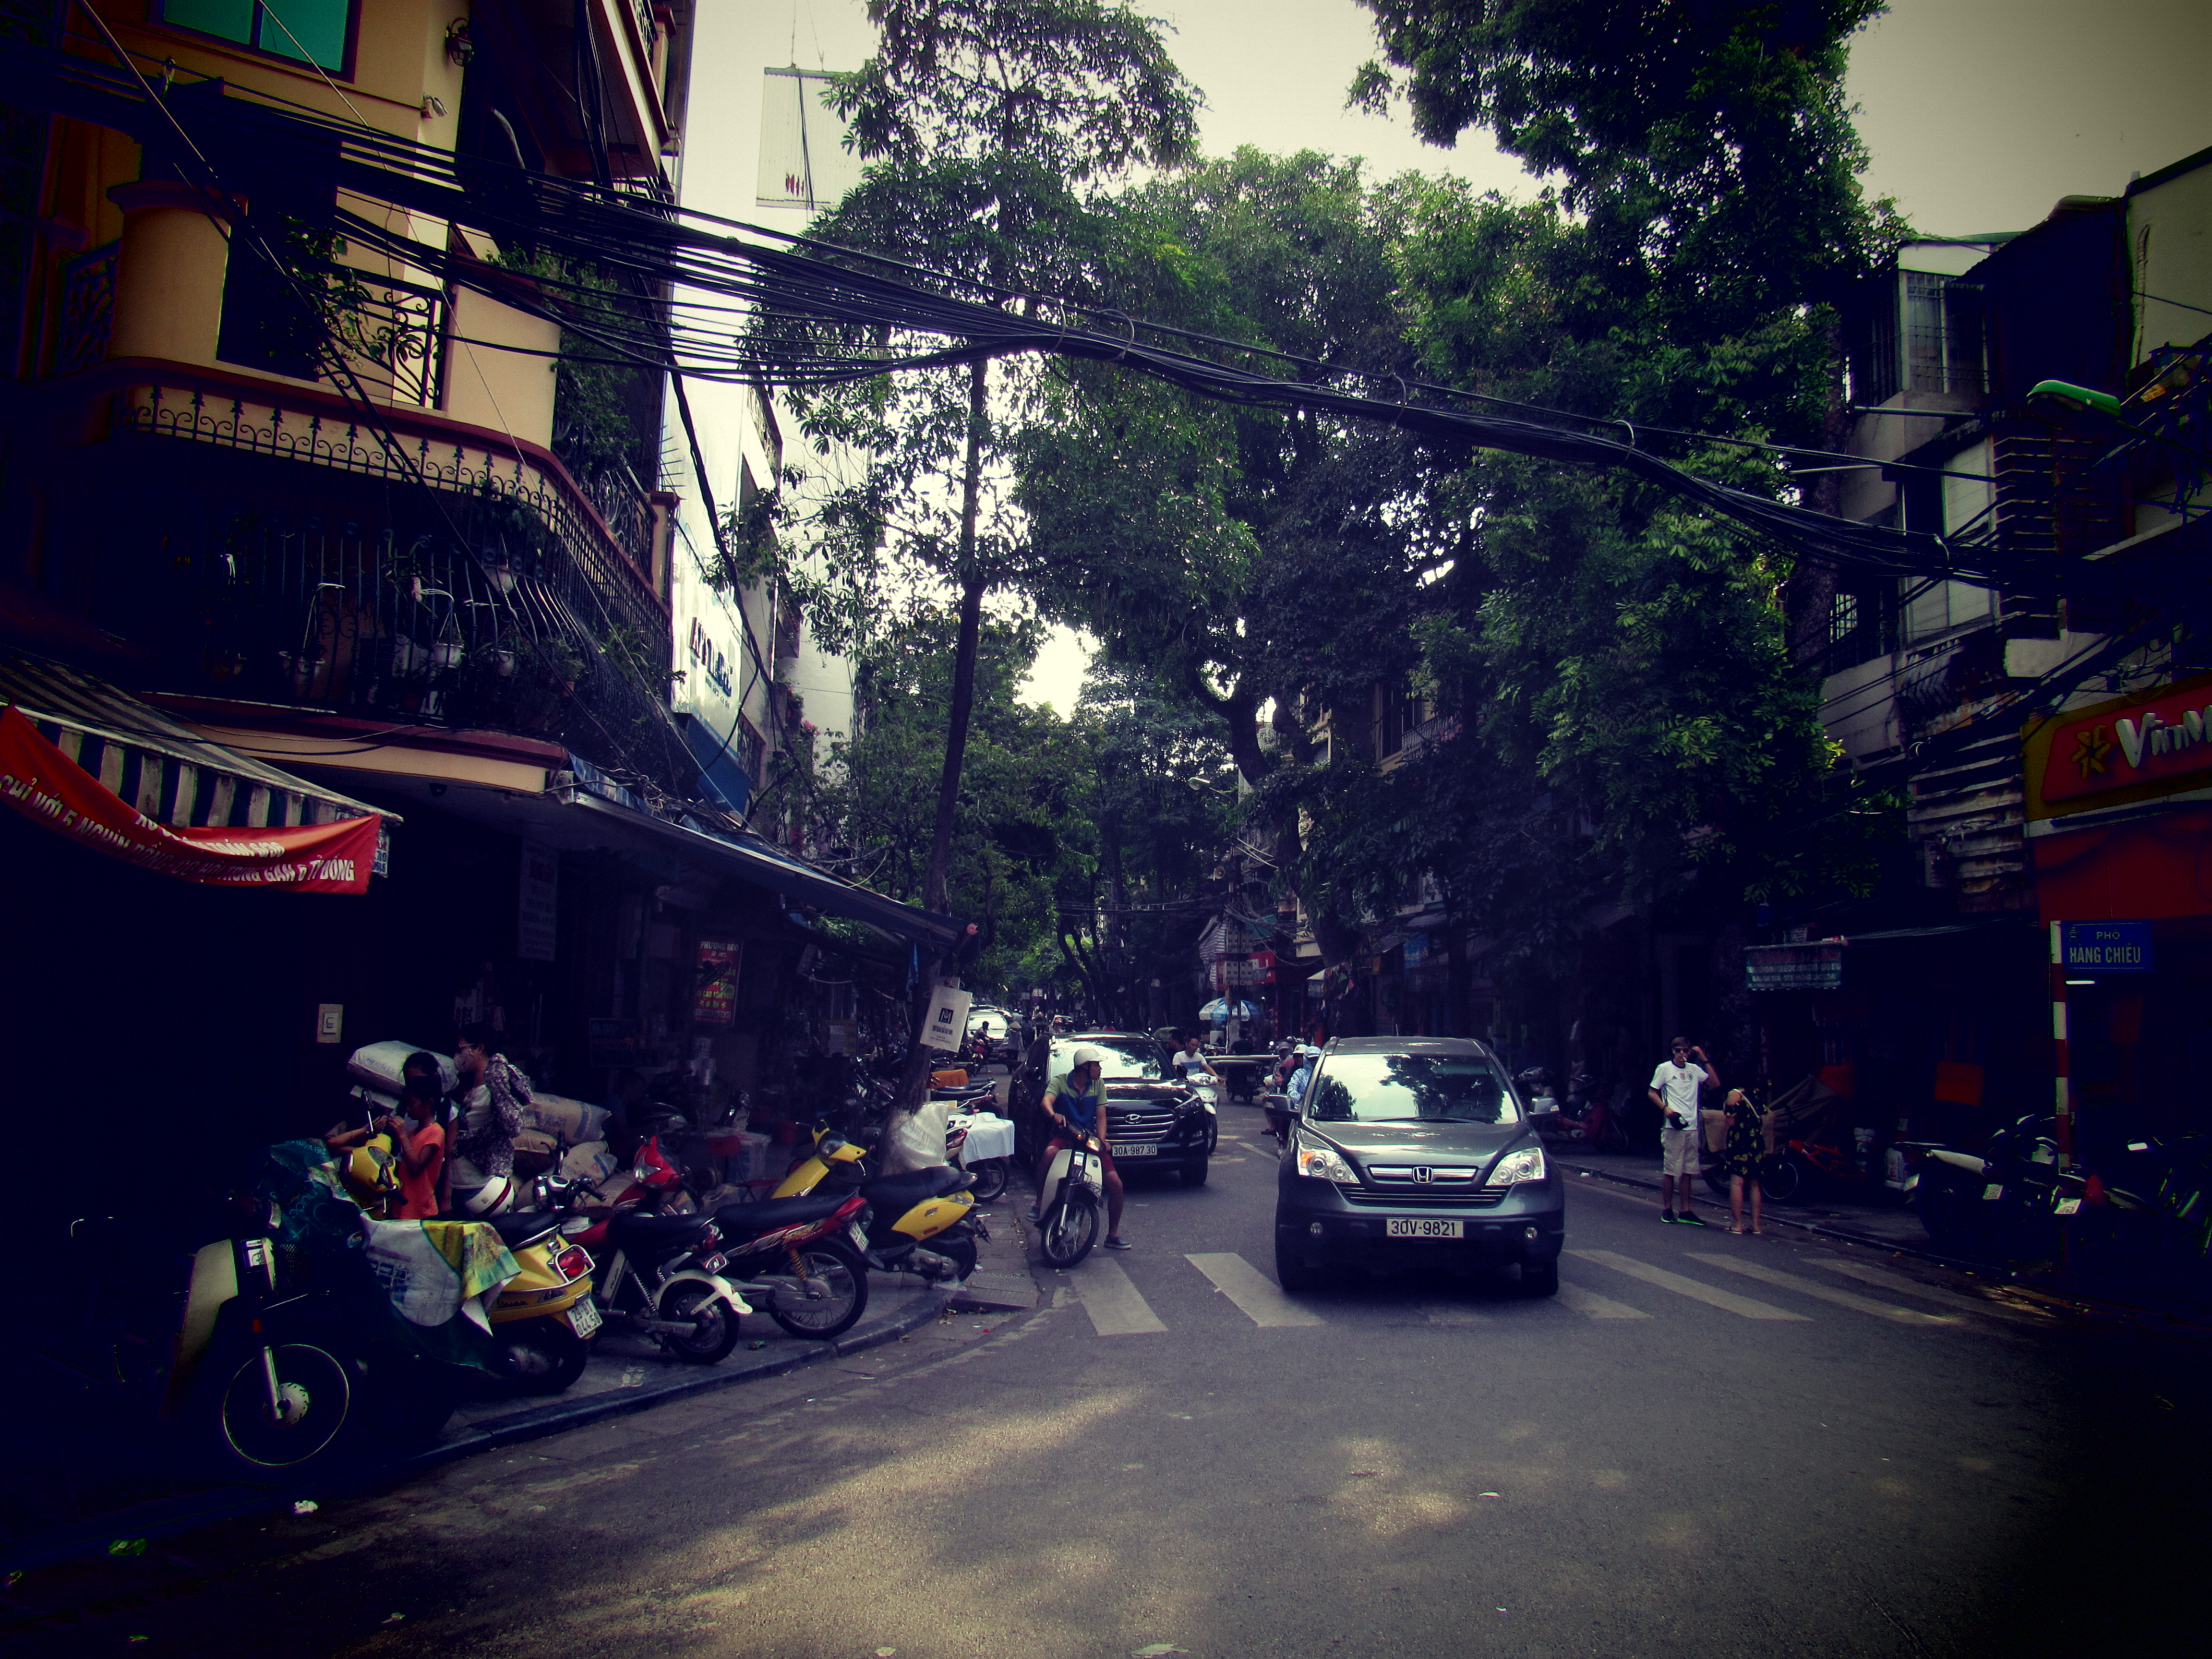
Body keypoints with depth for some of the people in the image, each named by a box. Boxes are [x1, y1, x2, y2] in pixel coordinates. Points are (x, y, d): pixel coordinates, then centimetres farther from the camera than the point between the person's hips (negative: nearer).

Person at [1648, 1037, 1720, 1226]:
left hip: (1691, 1126, 5)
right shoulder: (1665, 1068, 1)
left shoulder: (1695, 1070, 13)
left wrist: (1705, 1060, 5)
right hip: (1673, 1126, -5)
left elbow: (1715, 1083, 9)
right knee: (1670, 1169, -4)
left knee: (1688, 1170, 8)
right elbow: (1653, 1092, 2)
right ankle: (1667, 1209, 4)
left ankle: (1686, 1212, 12)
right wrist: (1665, 1109, -14)